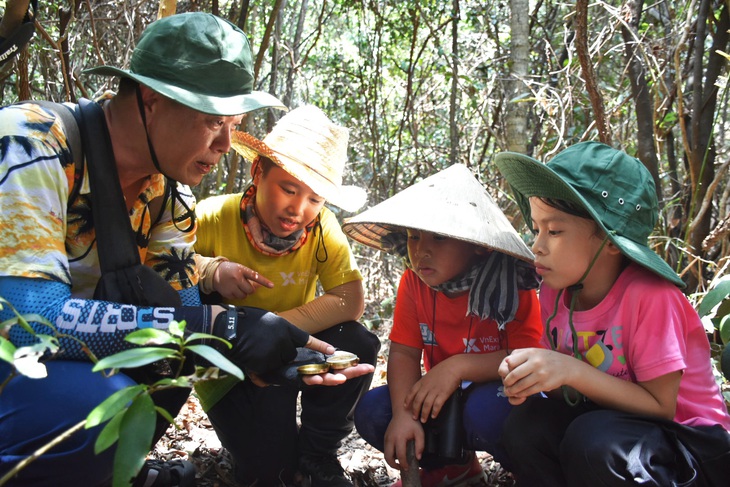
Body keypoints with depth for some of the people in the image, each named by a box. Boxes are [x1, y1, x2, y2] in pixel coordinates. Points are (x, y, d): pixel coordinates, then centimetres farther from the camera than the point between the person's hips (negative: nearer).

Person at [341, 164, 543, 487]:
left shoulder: (512, 287, -18)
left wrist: (459, 366, -34)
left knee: (486, 410, -38)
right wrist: (403, 413, -24)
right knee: (371, 411, -16)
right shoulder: (413, 282, -6)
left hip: (496, 392, -4)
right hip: (444, 400, 5)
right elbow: (404, 352, -8)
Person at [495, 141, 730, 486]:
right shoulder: (556, 291, -6)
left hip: (693, 445, -5)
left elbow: (661, 408, -21)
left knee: (592, 438, -33)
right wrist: (532, 379, -22)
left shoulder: (649, 296, -24)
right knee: (527, 425, -22)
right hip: (608, 423, 5)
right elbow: (568, 391, 1)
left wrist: (571, 371, -32)